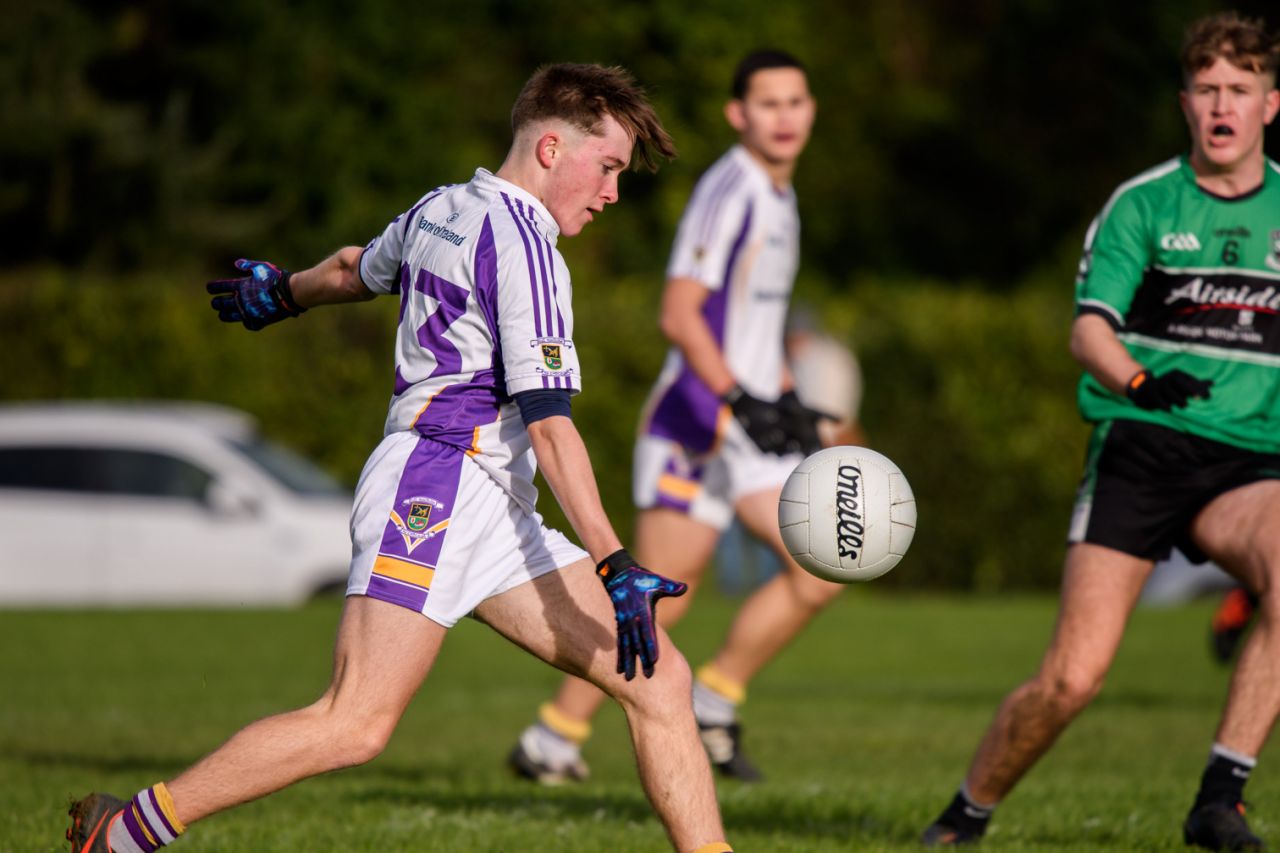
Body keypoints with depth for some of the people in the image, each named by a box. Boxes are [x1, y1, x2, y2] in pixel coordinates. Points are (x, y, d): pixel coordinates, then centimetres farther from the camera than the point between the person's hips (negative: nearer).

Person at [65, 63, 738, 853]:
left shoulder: (441, 211, 17)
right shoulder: (522, 245, -11)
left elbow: (354, 268, 38)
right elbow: (549, 424, -19)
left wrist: (284, 292, 59)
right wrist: (614, 565, -23)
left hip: (492, 515, 10)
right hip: (435, 485, -10)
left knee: (658, 677, 1)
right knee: (357, 725, -17)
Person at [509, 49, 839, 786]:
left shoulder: (780, 198, 16)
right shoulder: (730, 191, -12)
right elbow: (680, 315, -20)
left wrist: (790, 403, 19)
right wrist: (740, 400, -27)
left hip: (752, 422, 9)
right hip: (695, 424, -9)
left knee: (823, 570, -3)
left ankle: (714, 704, 6)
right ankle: (554, 739, 1)